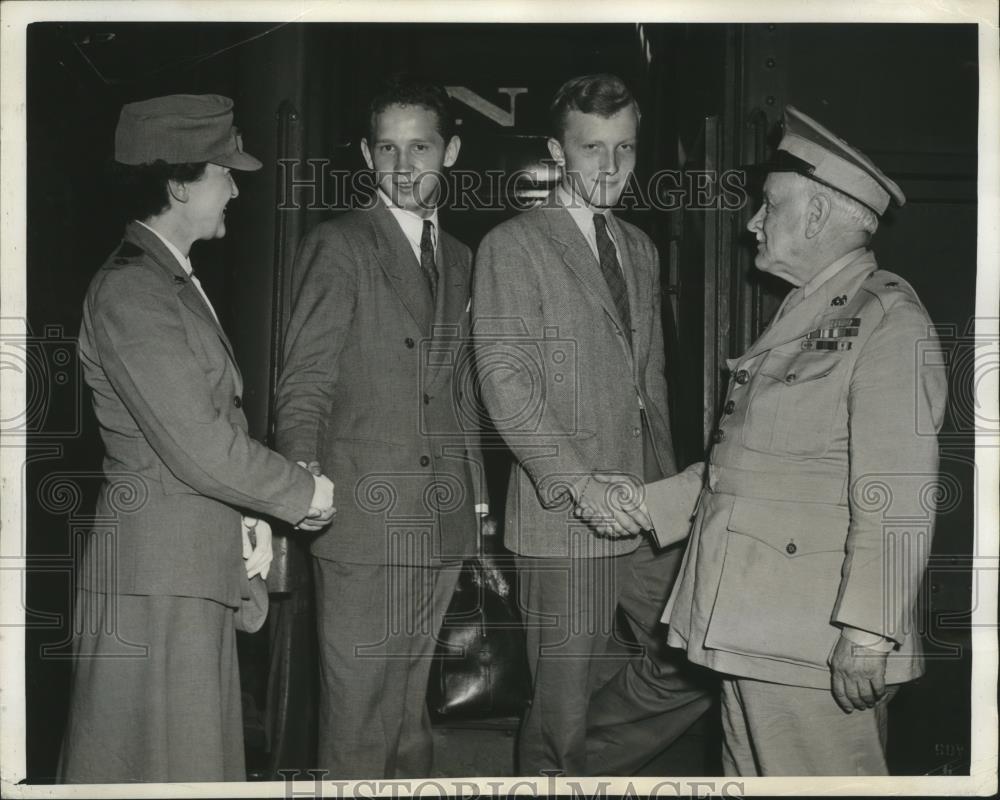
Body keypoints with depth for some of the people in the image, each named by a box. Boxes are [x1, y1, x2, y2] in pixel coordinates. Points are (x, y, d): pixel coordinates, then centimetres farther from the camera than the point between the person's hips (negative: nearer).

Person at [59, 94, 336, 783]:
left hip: (198, 566, 10)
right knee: (166, 760, 0)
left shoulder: (174, 282, 15)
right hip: (157, 577, -10)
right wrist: (305, 494, -8)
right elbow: (200, 449, -22)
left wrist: (249, 518, 6)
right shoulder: (130, 293, -17)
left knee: (202, 754, 16)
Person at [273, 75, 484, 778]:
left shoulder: (458, 259, 17)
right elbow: (305, 385, -9)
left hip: (442, 525, 6)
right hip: (364, 518, -6)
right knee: (357, 721, -3)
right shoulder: (338, 246, -4)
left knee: (411, 710, 15)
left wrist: (476, 494, 12)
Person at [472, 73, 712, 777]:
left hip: (646, 515, 7)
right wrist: (584, 485, -21)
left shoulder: (640, 249, 17)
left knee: (701, 671, 7)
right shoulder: (513, 246, -5)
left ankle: (588, 764, 26)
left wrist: (669, 490, 10)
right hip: (563, 519, -6)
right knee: (562, 709, 1)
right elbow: (506, 381, -14)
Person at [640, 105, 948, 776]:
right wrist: (648, 503, 16)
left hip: (816, 644, -8)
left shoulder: (887, 320, -11)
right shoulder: (800, 316, 17)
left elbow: (897, 495, -18)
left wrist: (867, 635, -21)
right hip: (751, 630, 9)